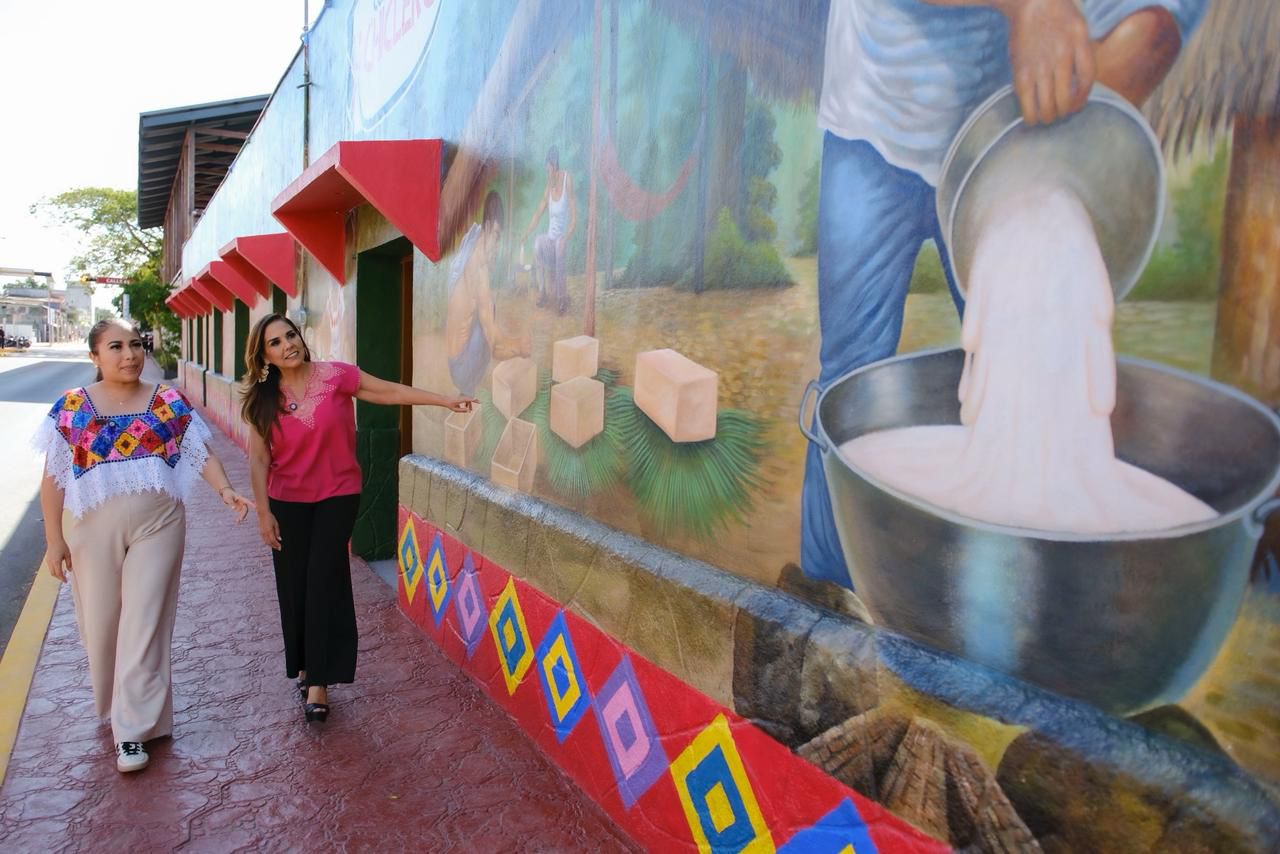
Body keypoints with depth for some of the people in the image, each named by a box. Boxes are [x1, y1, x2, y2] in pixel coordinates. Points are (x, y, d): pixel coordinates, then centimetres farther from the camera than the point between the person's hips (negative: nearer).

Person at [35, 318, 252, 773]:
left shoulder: (169, 401, -1)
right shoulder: (73, 406, -1)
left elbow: (201, 453, -3)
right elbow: (54, 477, 2)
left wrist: (226, 490, -21)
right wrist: (54, 539, -1)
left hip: (158, 525, -1)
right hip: (95, 529, 1)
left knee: (144, 624, 0)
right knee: (100, 622, 14)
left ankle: (132, 729, 8)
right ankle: (114, 704, 40)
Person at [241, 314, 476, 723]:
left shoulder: (335, 376, -10)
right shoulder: (263, 400, -3)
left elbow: (390, 391, -8)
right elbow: (259, 460, -1)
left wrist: (446, 401, -12)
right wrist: (264, 512, -4)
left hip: (337, 496, -2)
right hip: (288, 502, 2)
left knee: (323, 583, -5)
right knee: (294, 587, 8)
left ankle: (318, 682, 3)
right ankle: (305, 666, 28)